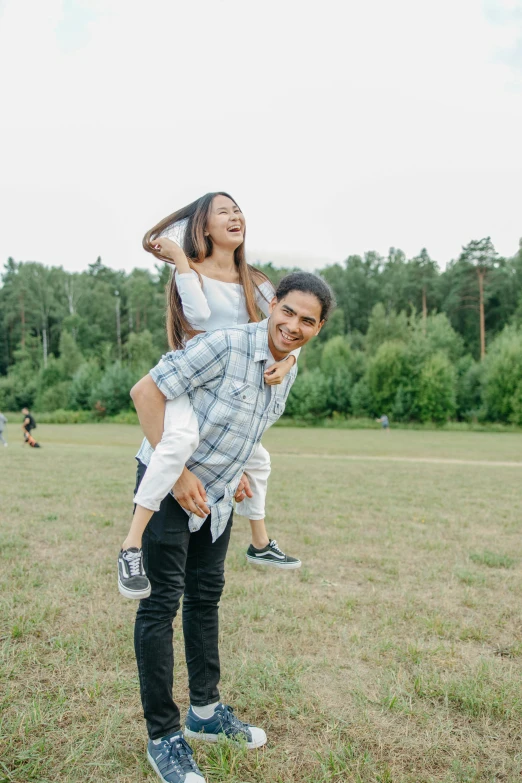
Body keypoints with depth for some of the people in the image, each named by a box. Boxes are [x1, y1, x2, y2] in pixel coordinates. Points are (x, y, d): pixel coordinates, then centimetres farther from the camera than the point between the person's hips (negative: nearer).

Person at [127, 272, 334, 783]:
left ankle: (205, 711, 34)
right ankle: (162, 736, 15)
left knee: (206, 596, 17)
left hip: (217, 492, 8)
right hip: (167, 485, -8)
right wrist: (176, 472, -24)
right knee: (162, 602, -1)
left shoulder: (288, 372, 1)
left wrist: (237, 469, 6)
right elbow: (146, 392, -24)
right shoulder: (225, 346, -24)